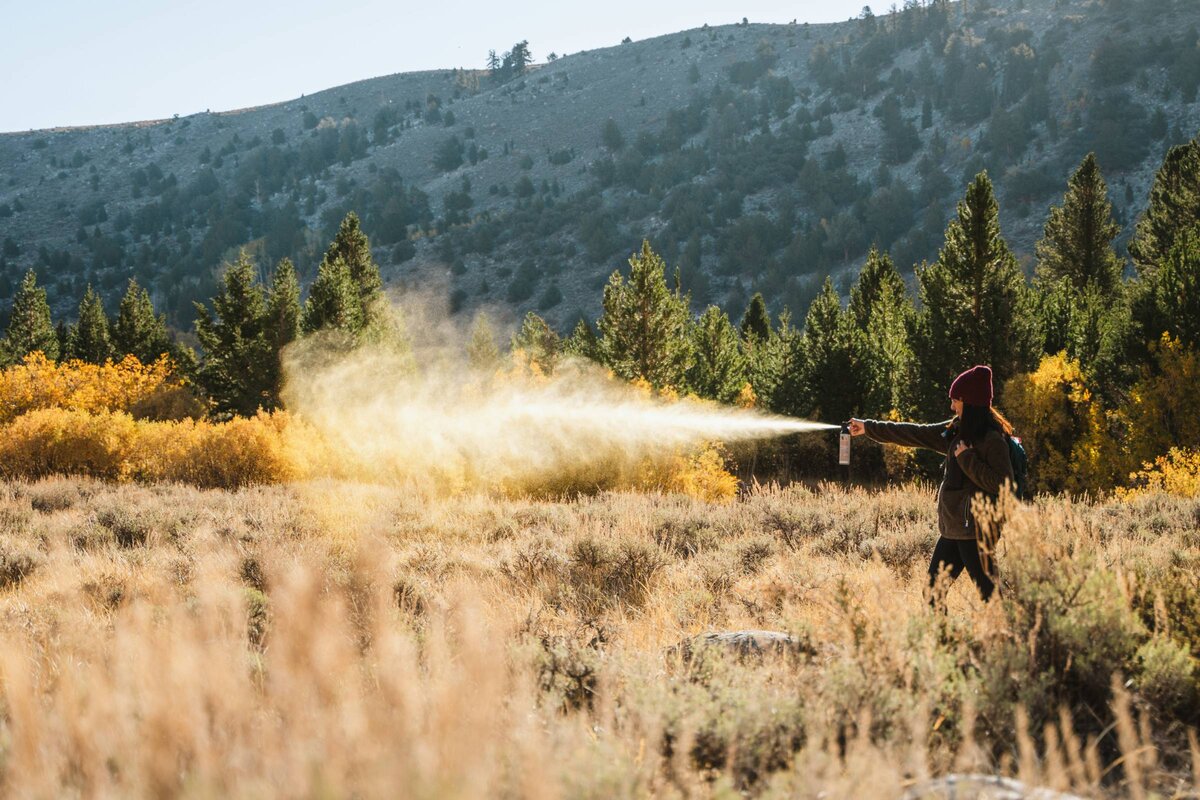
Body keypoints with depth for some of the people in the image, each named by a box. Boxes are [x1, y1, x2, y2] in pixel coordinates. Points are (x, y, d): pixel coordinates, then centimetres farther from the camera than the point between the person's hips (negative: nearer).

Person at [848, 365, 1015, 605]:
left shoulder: (993, 440, -12)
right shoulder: (956, 431, 12)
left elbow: (1001, 484, -20)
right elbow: (915, 434, 19)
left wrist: (967, 459, -17)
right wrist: (869, 428, 23)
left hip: (974, 531, -9)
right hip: (952, 529, 9)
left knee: (988, 593, -10)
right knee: (933, 591, 13)